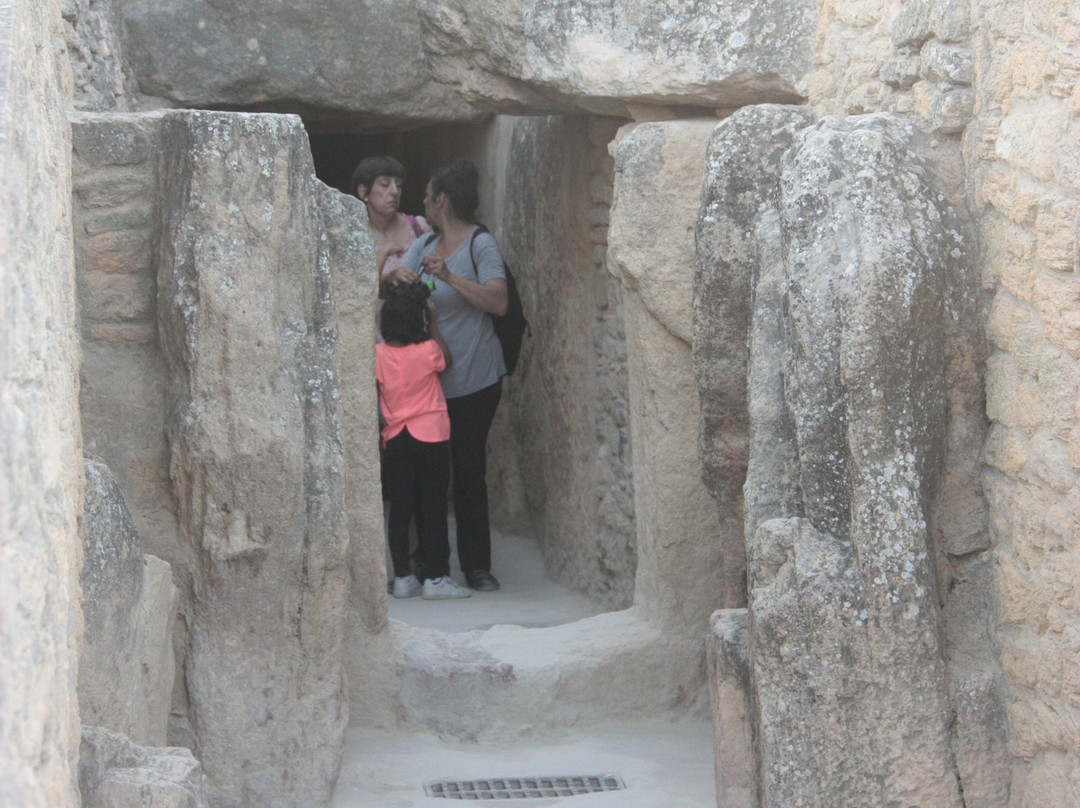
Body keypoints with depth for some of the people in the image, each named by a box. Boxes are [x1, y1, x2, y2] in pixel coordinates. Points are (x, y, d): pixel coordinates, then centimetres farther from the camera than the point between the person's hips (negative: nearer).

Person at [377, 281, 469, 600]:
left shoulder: (378, 354, -3)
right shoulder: (427, 350, -11)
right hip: (431, 437, -3)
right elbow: (446, 360, 11)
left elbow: (374, 397, 5)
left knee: (400, 510, 8)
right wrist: (433, 325, 12)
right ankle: (435, 577, 2)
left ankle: (403, 577, 10)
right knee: (433, 508, 2)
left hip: (395, 439, 3)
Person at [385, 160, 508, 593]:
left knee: (469, 472, -1)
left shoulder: (480, 245, -6)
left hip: (473, 381, -5)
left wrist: (448, 276, -25)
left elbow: (498, 302, -17)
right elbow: (384, 287, 8)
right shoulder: (425, 245, 14)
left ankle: (476, 566, 7)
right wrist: (396, 275, -15)